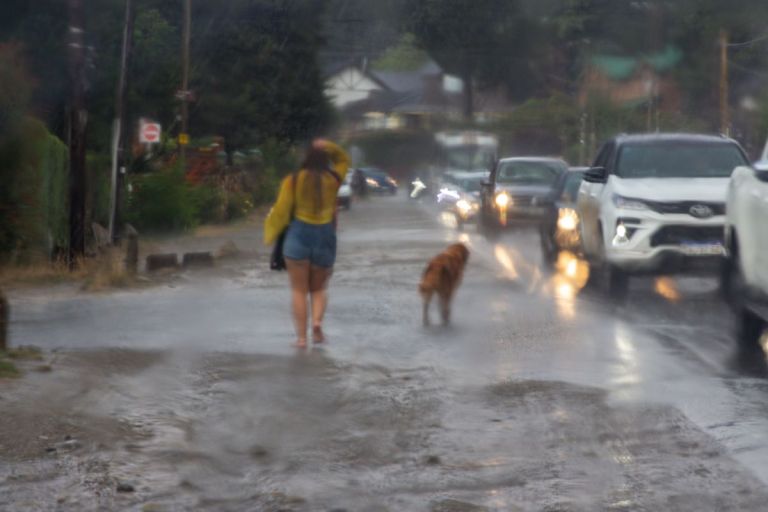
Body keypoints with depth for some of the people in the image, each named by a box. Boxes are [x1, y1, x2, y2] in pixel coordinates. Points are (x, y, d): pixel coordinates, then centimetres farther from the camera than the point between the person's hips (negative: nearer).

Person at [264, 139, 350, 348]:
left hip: (299, 235, -2)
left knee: (299, 289, 4)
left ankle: (301, 336, -3)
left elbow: (280, 211, -5)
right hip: (325, 237, 2)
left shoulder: (293, 180, -5)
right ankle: (317, 321, -10)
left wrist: (270, 235, 8)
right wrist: (330, 147, 5)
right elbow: (344, 160, 21)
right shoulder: (333, 180, 1)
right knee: (319, 288, 16)